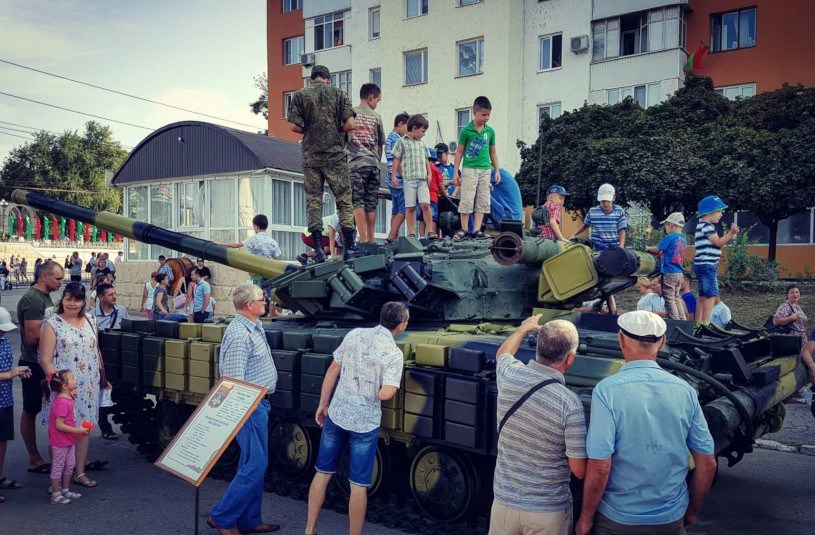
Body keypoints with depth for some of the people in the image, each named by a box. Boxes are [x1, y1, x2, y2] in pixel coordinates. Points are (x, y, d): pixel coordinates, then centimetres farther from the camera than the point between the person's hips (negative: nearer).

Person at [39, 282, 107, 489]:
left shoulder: (89, 321, 9)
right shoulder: (52, 324, -7)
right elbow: (45, 360, -11)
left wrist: (102, 378, 18)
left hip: (88, 386, 5)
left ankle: (80, 472, 19)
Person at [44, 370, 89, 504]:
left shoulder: (67, 399, 4)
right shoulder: (61, 403, -27)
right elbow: (59, 425, -27)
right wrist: (77, 430, -24)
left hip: (69, 440, 10)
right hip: (60, 442, -10)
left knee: (69, 466, 18)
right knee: (58, 467, 4)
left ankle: (65, 491, 31)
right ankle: (55, 495, 15)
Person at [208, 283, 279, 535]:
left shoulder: (255, 327, 10)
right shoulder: (239, 335, -21)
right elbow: (234, 380, -23)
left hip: (259, 403, 10)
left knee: (253, 464, 15)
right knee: (255, 465, -6)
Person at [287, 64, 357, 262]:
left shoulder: (299, 95, 5)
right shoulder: (338, 93, 4)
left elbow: (294, 126, -4)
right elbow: (350, 124, -4)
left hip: (311, 155, 1)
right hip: (335, 154, -1)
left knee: (313, 199, 5)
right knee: (344, 198, 3)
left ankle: (318, 249, 1)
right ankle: (349, 247, -3)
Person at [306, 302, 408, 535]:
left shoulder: (354, 335, -2)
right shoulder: (394, 353, -15)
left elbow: (332, 371, 3)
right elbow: (385, 394, -23)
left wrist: (323, 404, 12)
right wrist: (391, 387, 1)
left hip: (336, 414, 5)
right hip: (365, 423, -4)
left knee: (322, 473, 17)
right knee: (358, 485, 8)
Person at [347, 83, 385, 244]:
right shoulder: (376, 117, 10)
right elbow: (380, 145, 14)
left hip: (356, 163, -2)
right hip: (373, 164, 2)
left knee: (358, 202, -4)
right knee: (371, 203, 5)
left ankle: (363, 239, -11)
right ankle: (371, 240, 6)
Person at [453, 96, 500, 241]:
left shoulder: (490, 131, 8)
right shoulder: (466, 130, -2)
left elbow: (493, 152, 15)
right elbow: (459, 151, 2)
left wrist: (497, 171, 12)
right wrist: (455, 173, -1)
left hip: (485, 170, 4)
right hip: (469, 169, -4)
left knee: (483, 201, 2)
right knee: (467, 200, -5)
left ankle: (476, 229, 5)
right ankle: (464, 230, 3)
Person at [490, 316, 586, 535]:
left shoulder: (509, 376, -12)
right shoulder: (569, 403, -23)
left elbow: (503, 352, 14)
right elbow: (579, 471, -16)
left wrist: (524, 328, 31)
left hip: (504, 501, 3)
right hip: (549, 511, -3)